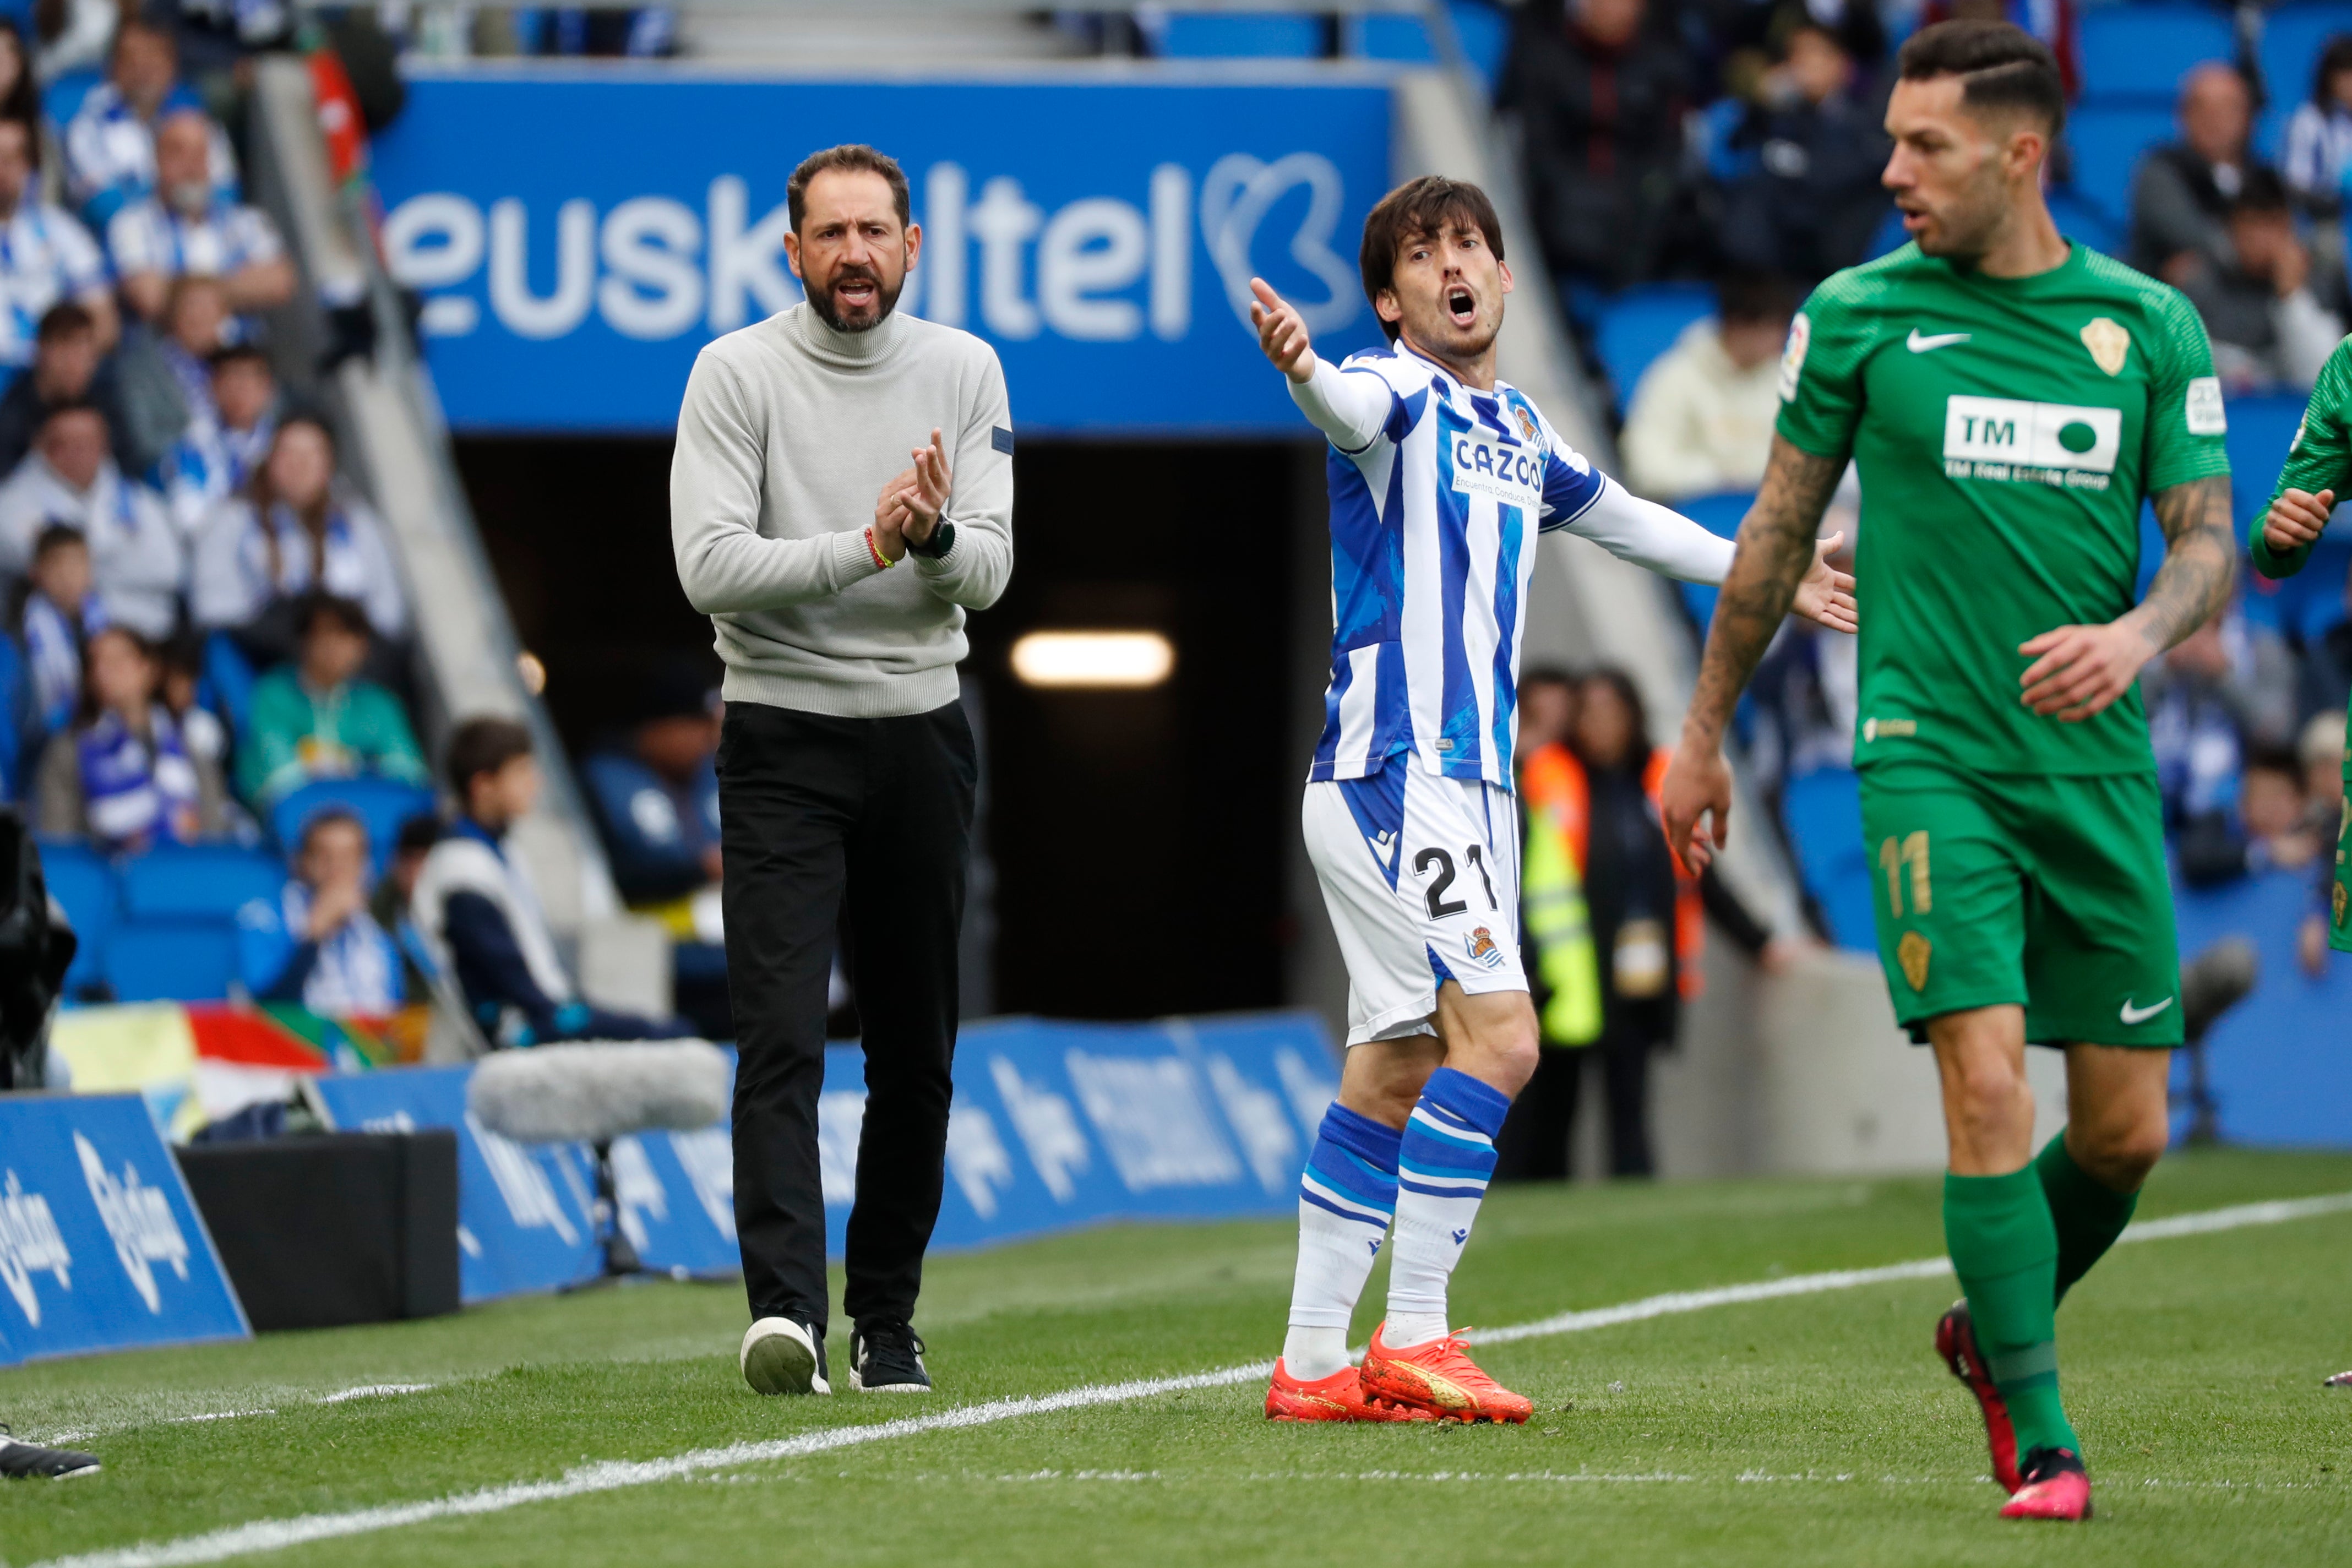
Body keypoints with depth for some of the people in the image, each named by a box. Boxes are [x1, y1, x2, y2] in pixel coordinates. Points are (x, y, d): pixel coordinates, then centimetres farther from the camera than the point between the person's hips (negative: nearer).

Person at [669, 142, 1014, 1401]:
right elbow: (709, 566, -14)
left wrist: (939, 534, -25)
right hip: (782, 739, -3)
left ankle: (887, 1319, 18)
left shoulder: (964, 373, 4)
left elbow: (987, 574, -2)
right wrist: (867, 547, -25)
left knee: (916, 1050, 7)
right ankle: (784, 1309, -25)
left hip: (922, 735, 3)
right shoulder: (736, 373, -5)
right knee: (781, 1035, -16)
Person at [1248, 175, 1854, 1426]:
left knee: (1391, 1073, 7)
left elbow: (1619, 518, 37)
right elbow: (1350, 405, -33)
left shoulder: (1517, 429, 18)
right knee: (1497, 1032, -17)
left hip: (1469, 784, 8)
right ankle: (1413, 1340, -15)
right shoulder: (1396, 395, -7)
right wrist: (1299, 368, -57)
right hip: (1390, 772, -8)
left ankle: (1313, 1364, 10)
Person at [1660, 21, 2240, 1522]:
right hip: (1931, 760, -2)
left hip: (2098, 766, 2)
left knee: (2127, 1132, 4)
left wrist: (2136, 634, -18)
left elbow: (2209, 540, 4)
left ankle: (1999, 1331, 33)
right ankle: (2042, 1442, -8)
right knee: (1989, 1085, -16)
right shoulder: (1857, 316, 1)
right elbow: (1782, 528, 11)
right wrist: (1704, 732, 15)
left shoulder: (2151, 325, 3)